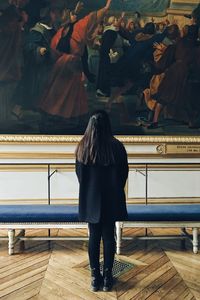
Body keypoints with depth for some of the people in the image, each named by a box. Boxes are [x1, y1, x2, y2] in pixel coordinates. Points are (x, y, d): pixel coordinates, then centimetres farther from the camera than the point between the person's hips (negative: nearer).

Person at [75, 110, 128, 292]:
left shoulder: (82, 148, -7)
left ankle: (95, 278, 21)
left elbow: (79, 175, 0)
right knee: (109, 237, 10)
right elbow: (124, 174, -2)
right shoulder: (117, 147, -11)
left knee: (94, 238, 11)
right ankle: (107, 278, 21)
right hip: (111, 201, -1)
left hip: (91, 201, 1)